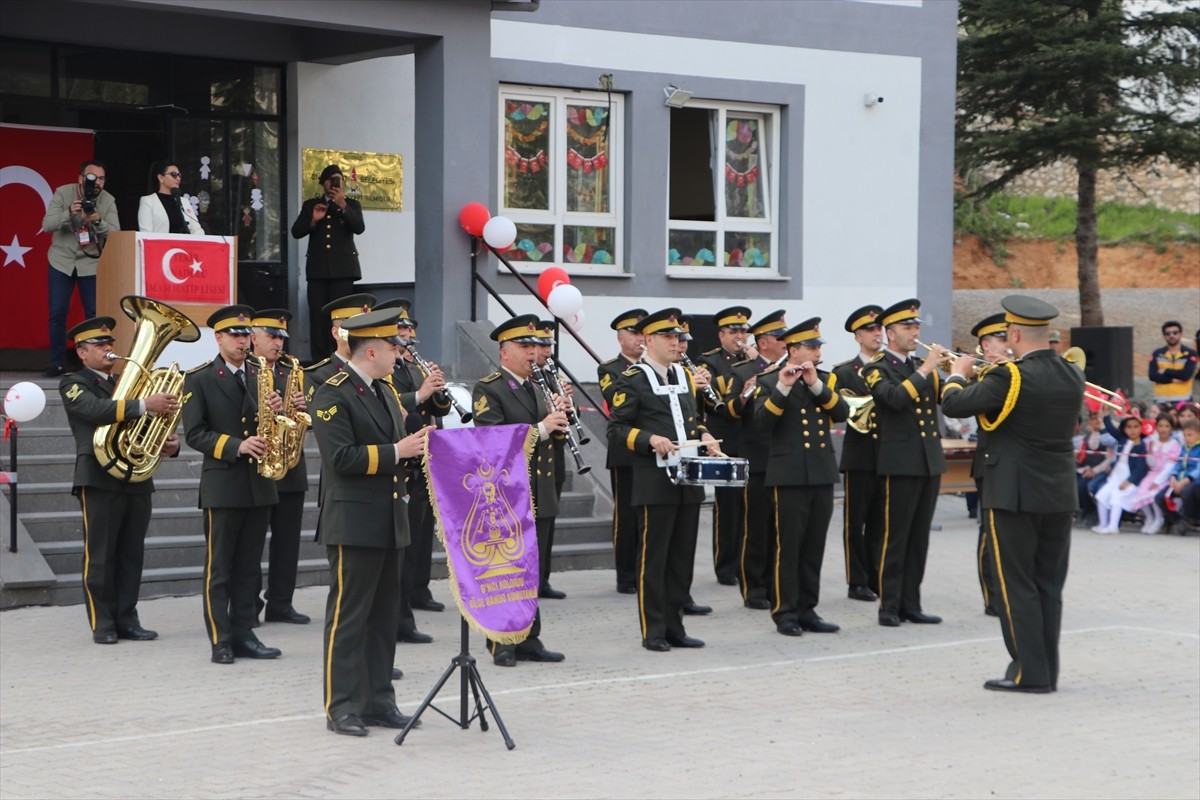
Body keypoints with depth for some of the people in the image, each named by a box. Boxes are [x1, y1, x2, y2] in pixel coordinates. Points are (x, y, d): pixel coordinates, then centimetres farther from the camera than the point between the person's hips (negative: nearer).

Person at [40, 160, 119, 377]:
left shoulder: (108, 201, -6)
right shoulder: (63, 193, -9)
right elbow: (47, 225, -17)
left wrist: (98, 221, -32)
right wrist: (69, 213, -34)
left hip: (91, 263, 1)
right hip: (61, 260, -1)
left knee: (95, 314, -2)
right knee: (57, 314, -2)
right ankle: (57, 363, 9)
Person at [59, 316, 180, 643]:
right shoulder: (73, 384, 1)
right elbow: (98, 410, -20)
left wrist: (169, 444, -5)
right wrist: (145, 405, -30)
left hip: (137, 479, 6)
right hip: (99, 479, -6)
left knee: (131, 555, 6)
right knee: (100, 555, -3)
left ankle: (127, 620, 10)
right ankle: (102, 624, 1)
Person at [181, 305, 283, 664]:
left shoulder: (261, 377, 12)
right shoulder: (199, 379, -3)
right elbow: (194, 434, -9)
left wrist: (274, 412, -9)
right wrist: (237, 446, -20)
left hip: (259, 483, 5)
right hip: (223, 485, -5)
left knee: (249, 567, 9)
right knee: (219, 568, -1)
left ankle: (243, 635, 14)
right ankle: (220, 641, 3)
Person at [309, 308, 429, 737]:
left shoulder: (386, 392, 16)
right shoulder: (333, 393, -11)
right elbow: (340, 458, -20)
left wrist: (417, 442, 2)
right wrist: (396, 452, -20)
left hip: (389, 522, 8)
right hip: (354, 523, -8)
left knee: (384, 616, 11)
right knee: (348, 617, -3)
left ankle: (378, 701, 17)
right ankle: (341, 707, 1)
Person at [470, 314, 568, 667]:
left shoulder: (537, 386, 16)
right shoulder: (487, 389, -8)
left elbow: (552, 435, 18)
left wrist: (558, 417, -3)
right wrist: (540, 428, -26)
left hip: (539, 496, 7)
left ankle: (528, 639, 16)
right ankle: (502, 643, 3)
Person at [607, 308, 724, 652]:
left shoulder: (684, 375, 16)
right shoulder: (633, 379, -5)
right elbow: (616, 431, -7)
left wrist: (704, 437, 6)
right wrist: (650, 440, -21)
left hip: (688, 482, 7)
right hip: (655, 484, -7)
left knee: (683, 557, 9)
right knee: (653, 557, -2)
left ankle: (674, 627, 17)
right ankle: (653, 632, 4)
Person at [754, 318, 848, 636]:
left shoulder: (826, 380, 12)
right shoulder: (771, 383, -1)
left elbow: (842, 413, -5)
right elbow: (762, 420, -16)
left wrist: (816, 384, -16)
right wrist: (782, 388, -25)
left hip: (822, 475, 5)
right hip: (790, 475, -5)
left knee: (814, 547, 8)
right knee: (788, 546, -2)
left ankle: (807, 609, 14)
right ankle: (785, 613, 4)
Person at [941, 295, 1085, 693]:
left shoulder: (1009, 378, -17)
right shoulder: (1072, 376, 3)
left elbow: (953, 403, -15)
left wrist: (958, 374, 5)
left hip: (1015, 496, -6)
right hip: (1060, 496, 6)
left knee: (1017, 586, 1)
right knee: (1048, 586, 12)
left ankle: (1029, 672, 1)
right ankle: (1046, 670, 16)